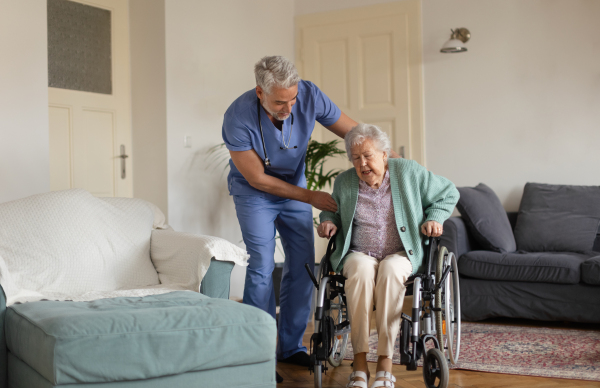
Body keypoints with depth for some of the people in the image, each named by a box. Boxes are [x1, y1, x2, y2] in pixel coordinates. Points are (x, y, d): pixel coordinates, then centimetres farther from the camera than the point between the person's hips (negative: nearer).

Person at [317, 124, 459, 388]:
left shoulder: (409, 172, 2)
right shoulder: (344, 182, 8)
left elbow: (448, 194, 13)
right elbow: (332, 209, 28)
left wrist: (434, 218, -3)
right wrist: (328, 221, 5)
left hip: (402, 255, -1)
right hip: (359, 254, 1)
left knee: (390, 270, -38)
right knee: (361, 268, -37)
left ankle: (385, 363, -35)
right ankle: (359, 364, -35)